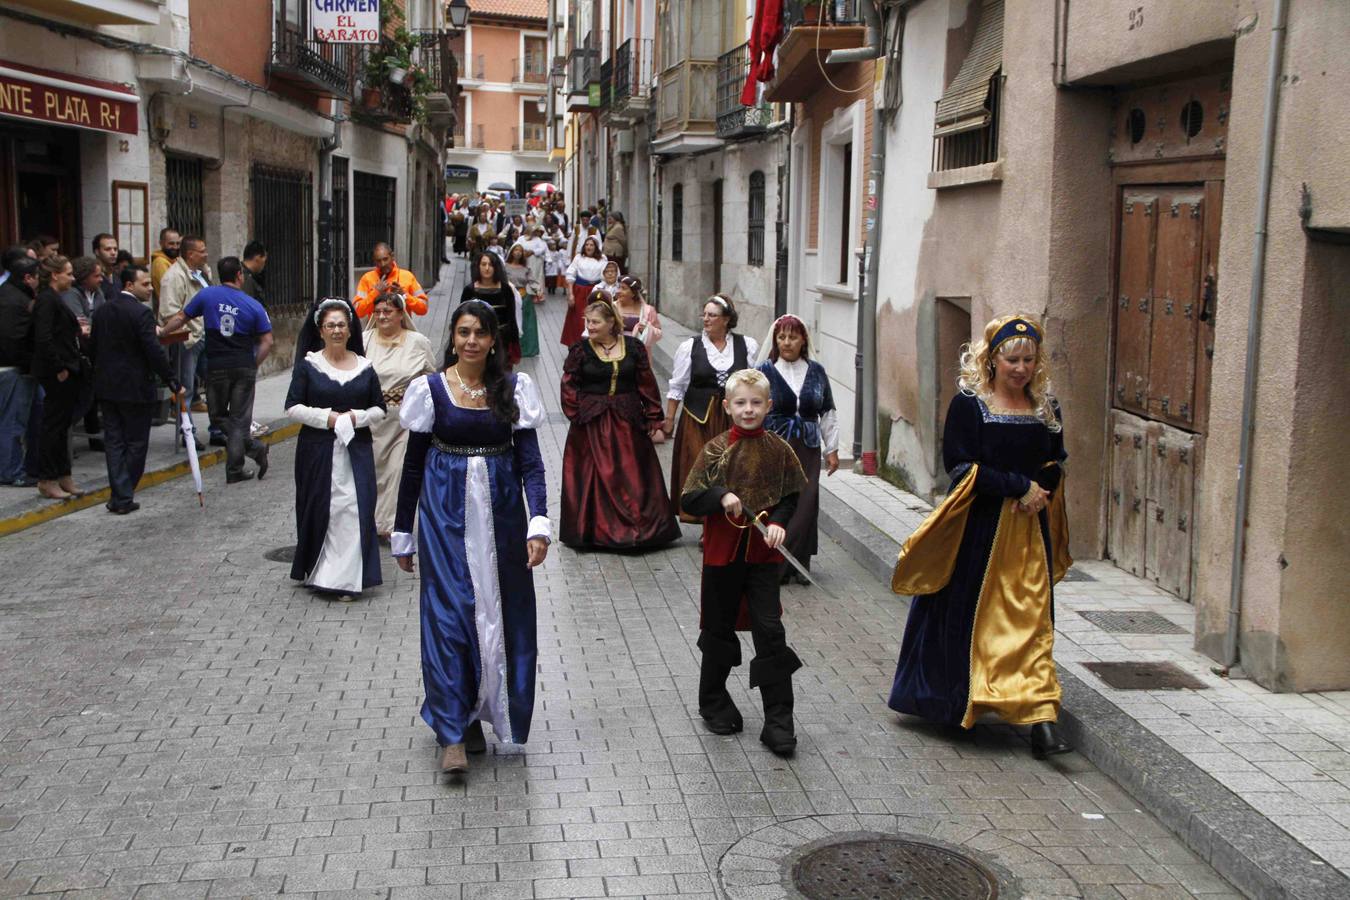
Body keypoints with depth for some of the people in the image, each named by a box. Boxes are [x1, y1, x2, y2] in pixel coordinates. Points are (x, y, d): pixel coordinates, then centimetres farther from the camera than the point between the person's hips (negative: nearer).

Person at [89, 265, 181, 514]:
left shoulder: (102, 310, 7)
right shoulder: (141, 312, -15)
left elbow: (92, 348, 12)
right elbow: (154, 352, -19)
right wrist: (174, 383, -15)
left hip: (106, 387, 6)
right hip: (134, 388, -6)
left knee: (114, 442, 8)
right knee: (136, 443, 5)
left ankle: (120, 496, 6)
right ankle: (124, 497, 6)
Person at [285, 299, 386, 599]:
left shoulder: (364, 367, 6)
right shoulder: (308, 366, 1)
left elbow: (379, 409, 9)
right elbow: (293, 407, -2)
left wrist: (356, 417, -10)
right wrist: (326, 417, -13)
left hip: (356, 449, 1)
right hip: (317, 449, -1)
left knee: (354, 509, -5)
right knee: (320, 508, 2)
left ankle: (346, 578, 0)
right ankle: (317, 571, 16)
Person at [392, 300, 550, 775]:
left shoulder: (514, 388, 1)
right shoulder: (431, 388, 0)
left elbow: (530, 461, -3)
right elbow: (414, 463, 5)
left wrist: (539, 523, -16)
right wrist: (403, 533, 7)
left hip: (500, 511, 2)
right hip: (446, 511, -1)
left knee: (499, 613, 6)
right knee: (448, 613, -7)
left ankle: (476, 715, 23)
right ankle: (453, 733, -3)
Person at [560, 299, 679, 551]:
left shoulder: (633, 347, 1)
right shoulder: (580, 349, -2)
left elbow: (647, 386, 2)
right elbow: (569, 389, 0)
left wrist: (655, 423, -1)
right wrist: (578, 418, -10)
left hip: (628, 424, 1)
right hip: (591, 426, -1)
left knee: (633, 478, 6)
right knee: (597, 479, 3)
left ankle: (639, 528, 18)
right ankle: (597, 531, 15)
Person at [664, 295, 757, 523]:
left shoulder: (747, 346, 2)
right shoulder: (690, 347, 1)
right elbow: (677, 387, 5)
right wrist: (669, 418, 4)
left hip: (734, 419, 1)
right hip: (699, 419, -1)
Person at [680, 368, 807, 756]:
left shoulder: (778, 449, 0)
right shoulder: (716, 450, -3)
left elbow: (791, 496, 8)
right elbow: (688, 500, -5)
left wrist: (779, 522, -11)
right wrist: (720, 495, -22)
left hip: (763, 554, 0)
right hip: (722, 553, 0)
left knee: (770, 631, -4)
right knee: (719, 630, 13)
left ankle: (778, 720, 3)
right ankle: (714, 702, 33)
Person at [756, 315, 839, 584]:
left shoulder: (816, 371, 8)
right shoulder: (765, 371, -1)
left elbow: (828, 413, 14)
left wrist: (832, 449, 12)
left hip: (807, 450, 2)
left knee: (806, 505, -3)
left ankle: (798, 565, 7)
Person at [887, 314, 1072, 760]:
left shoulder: (1045, 406, 8)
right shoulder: (969, 404, -7)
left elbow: (1055, 466, 13)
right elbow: (961, 467, -14)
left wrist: (1037, 492, -8)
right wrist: (1020, 486, -16)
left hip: (1030, 529, 4)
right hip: (979, 528, -4)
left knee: (1032, 620, 0)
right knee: (971, 618, 6)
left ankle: (1040, 721, -1)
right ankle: (954, 705, 26)